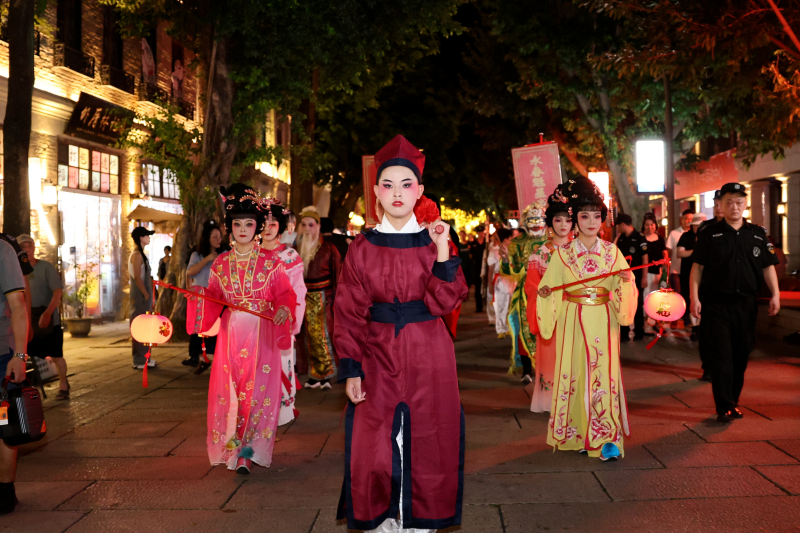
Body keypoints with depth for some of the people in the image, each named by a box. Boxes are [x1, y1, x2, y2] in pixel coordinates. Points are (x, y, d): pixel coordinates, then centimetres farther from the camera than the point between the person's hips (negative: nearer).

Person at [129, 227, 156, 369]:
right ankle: (140, 361, -1)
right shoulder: (137, 255, -15)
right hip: (141, 297, -10)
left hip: (142, 297, 10)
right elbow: (137, 278, -20)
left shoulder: (138, 254, 15)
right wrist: (147, 295, -17)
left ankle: (143, 357, 22)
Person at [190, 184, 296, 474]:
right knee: (229, 390, 1)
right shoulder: (220, 263, 8)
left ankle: (246, 453, 5)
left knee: (257, 390, -4)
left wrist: (283, 309, -22)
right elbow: (213, 298, 12)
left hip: (261, 334, -2)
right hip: (231, 333, 3)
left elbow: (285, 294, -2)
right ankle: (234, 448, 15)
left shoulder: (271, 261, 0)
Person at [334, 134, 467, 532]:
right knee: (372, 450, 1)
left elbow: (442, 303, -8)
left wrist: (443, 253, -19)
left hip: (428, 357, 0)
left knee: (426, 443, 7)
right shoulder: (362, 247, 1)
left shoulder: (433, 242, 2)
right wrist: (351, 368, -6)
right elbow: (349, 313, 1)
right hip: (377, 356, 0)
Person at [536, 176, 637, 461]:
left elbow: (623, 288, 9)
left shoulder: (612, 252, 6)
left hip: (603, 323, 1)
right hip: (574, 322, -1)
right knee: (575, 372, 3)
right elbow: (550, 287, 4)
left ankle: (607, 437, 4)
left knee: (604, 373, -1)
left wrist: (627, 281, -12)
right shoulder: (563, 253, 3)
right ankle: (576, 434, 14)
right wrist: (544, 293, -16)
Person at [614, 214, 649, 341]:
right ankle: (624, 333, 15)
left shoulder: (639, 238, -10)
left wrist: (644, 277, -15)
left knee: (637, 304, 6)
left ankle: (639, 332, 16)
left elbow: (645, 258, -12)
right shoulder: (621, 238, 7)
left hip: (636, 276, -6)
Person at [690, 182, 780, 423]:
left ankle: (734, 401, 25)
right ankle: (725, 407, -2)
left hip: (746, 304, 3)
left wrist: (775, 294, -2)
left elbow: (768, 266, 10)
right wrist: (695, 297, -9)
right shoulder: (710, 234, 0)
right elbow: (697, 267, -1)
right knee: (721, 356, -5)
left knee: (741, 356, 10)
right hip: (716, 304, -3)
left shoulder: (758, 234, 9)